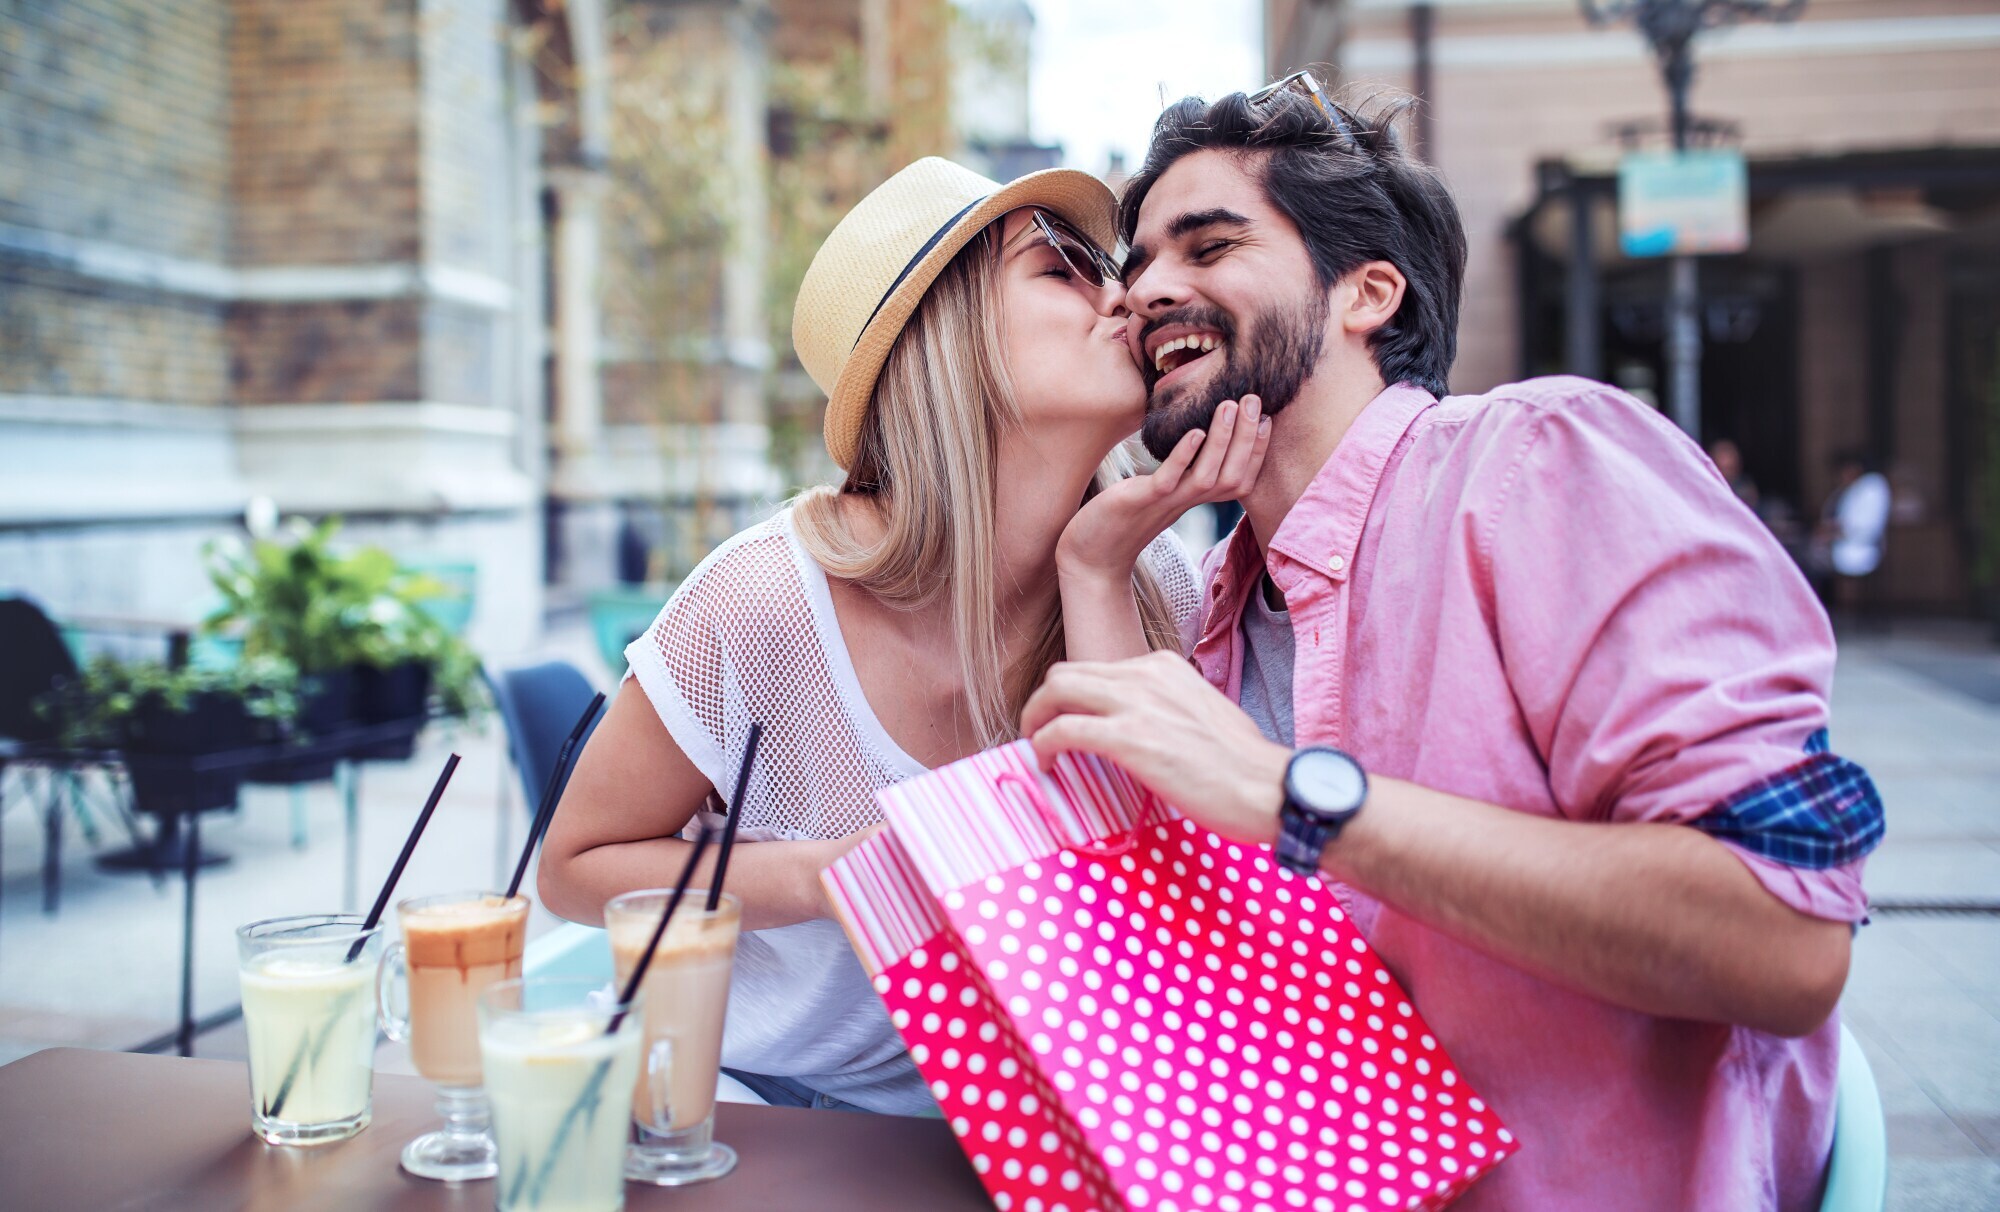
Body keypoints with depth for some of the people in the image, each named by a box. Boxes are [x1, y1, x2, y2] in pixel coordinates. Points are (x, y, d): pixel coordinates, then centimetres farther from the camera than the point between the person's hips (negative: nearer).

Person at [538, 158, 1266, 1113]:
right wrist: (828, 878, -24)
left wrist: (1097, 575, -21)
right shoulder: (770, 597, -19)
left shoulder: (1149, 583, -9)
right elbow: (575, 867, -8)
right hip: (751, 1097, -3)